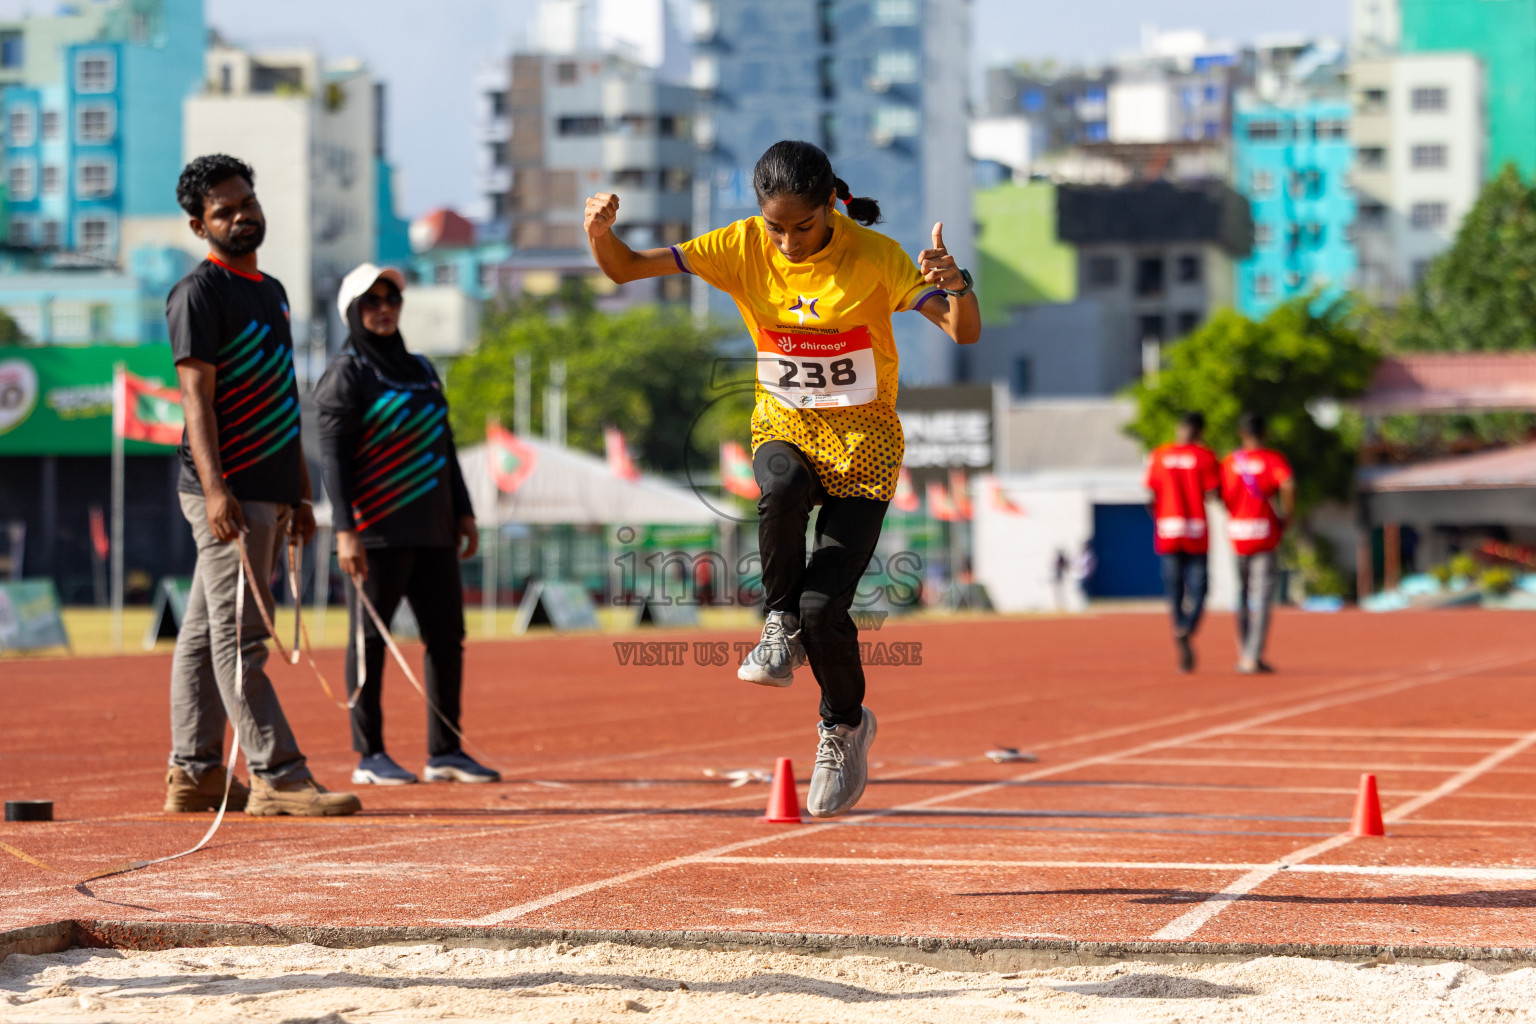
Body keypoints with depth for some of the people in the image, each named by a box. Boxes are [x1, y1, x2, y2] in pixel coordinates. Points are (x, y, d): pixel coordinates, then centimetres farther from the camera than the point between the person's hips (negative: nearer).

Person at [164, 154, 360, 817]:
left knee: (204, 634, 11)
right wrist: (215, 489, -25)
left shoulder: (271, 291, 20)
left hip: (270, 493, 8)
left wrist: (301, 492, 20)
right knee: (238, 637, -8)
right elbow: (196, 396, -15)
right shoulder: (198, 293, -7)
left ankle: (194, 776, 13)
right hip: (228, 493, -8)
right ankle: (276, 778, -11)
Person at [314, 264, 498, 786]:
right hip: (377, 530, -7)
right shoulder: (346, 373, -3)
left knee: (447, 634, 5)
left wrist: (463, 512, 15)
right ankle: (369, 756, 0)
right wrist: (345, 530, -18)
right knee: (370, 638, -3)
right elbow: (333, 454, -10)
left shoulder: (422, 371, 19)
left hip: (432, 529, 7)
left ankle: (444, 752, 11)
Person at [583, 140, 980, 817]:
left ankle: (844, 726, 16)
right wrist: (601, 232, -30)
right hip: (782, 428, 2)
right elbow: (627, 269, -8)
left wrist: (955, 286, -44)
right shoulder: (742, 248, -9)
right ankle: (782, 630, -13)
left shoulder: (874, 257, -16)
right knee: (783, 488, -37)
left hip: (862, 437, -2)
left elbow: (966, 333, -22)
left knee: (824, 605, -14)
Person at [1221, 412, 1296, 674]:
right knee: (1261, 598, -1)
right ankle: (1252, 658, -7)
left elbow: (1221, 497, 1)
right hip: (1264, 532, -3)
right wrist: (1287, 517, -7)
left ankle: (1243, 654, 18)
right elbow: (1288, 486, -19)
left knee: (1242, 595, 16)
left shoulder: (1228, 462, 6)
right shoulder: (1274, 459, -3)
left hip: (1236, 531, 3)